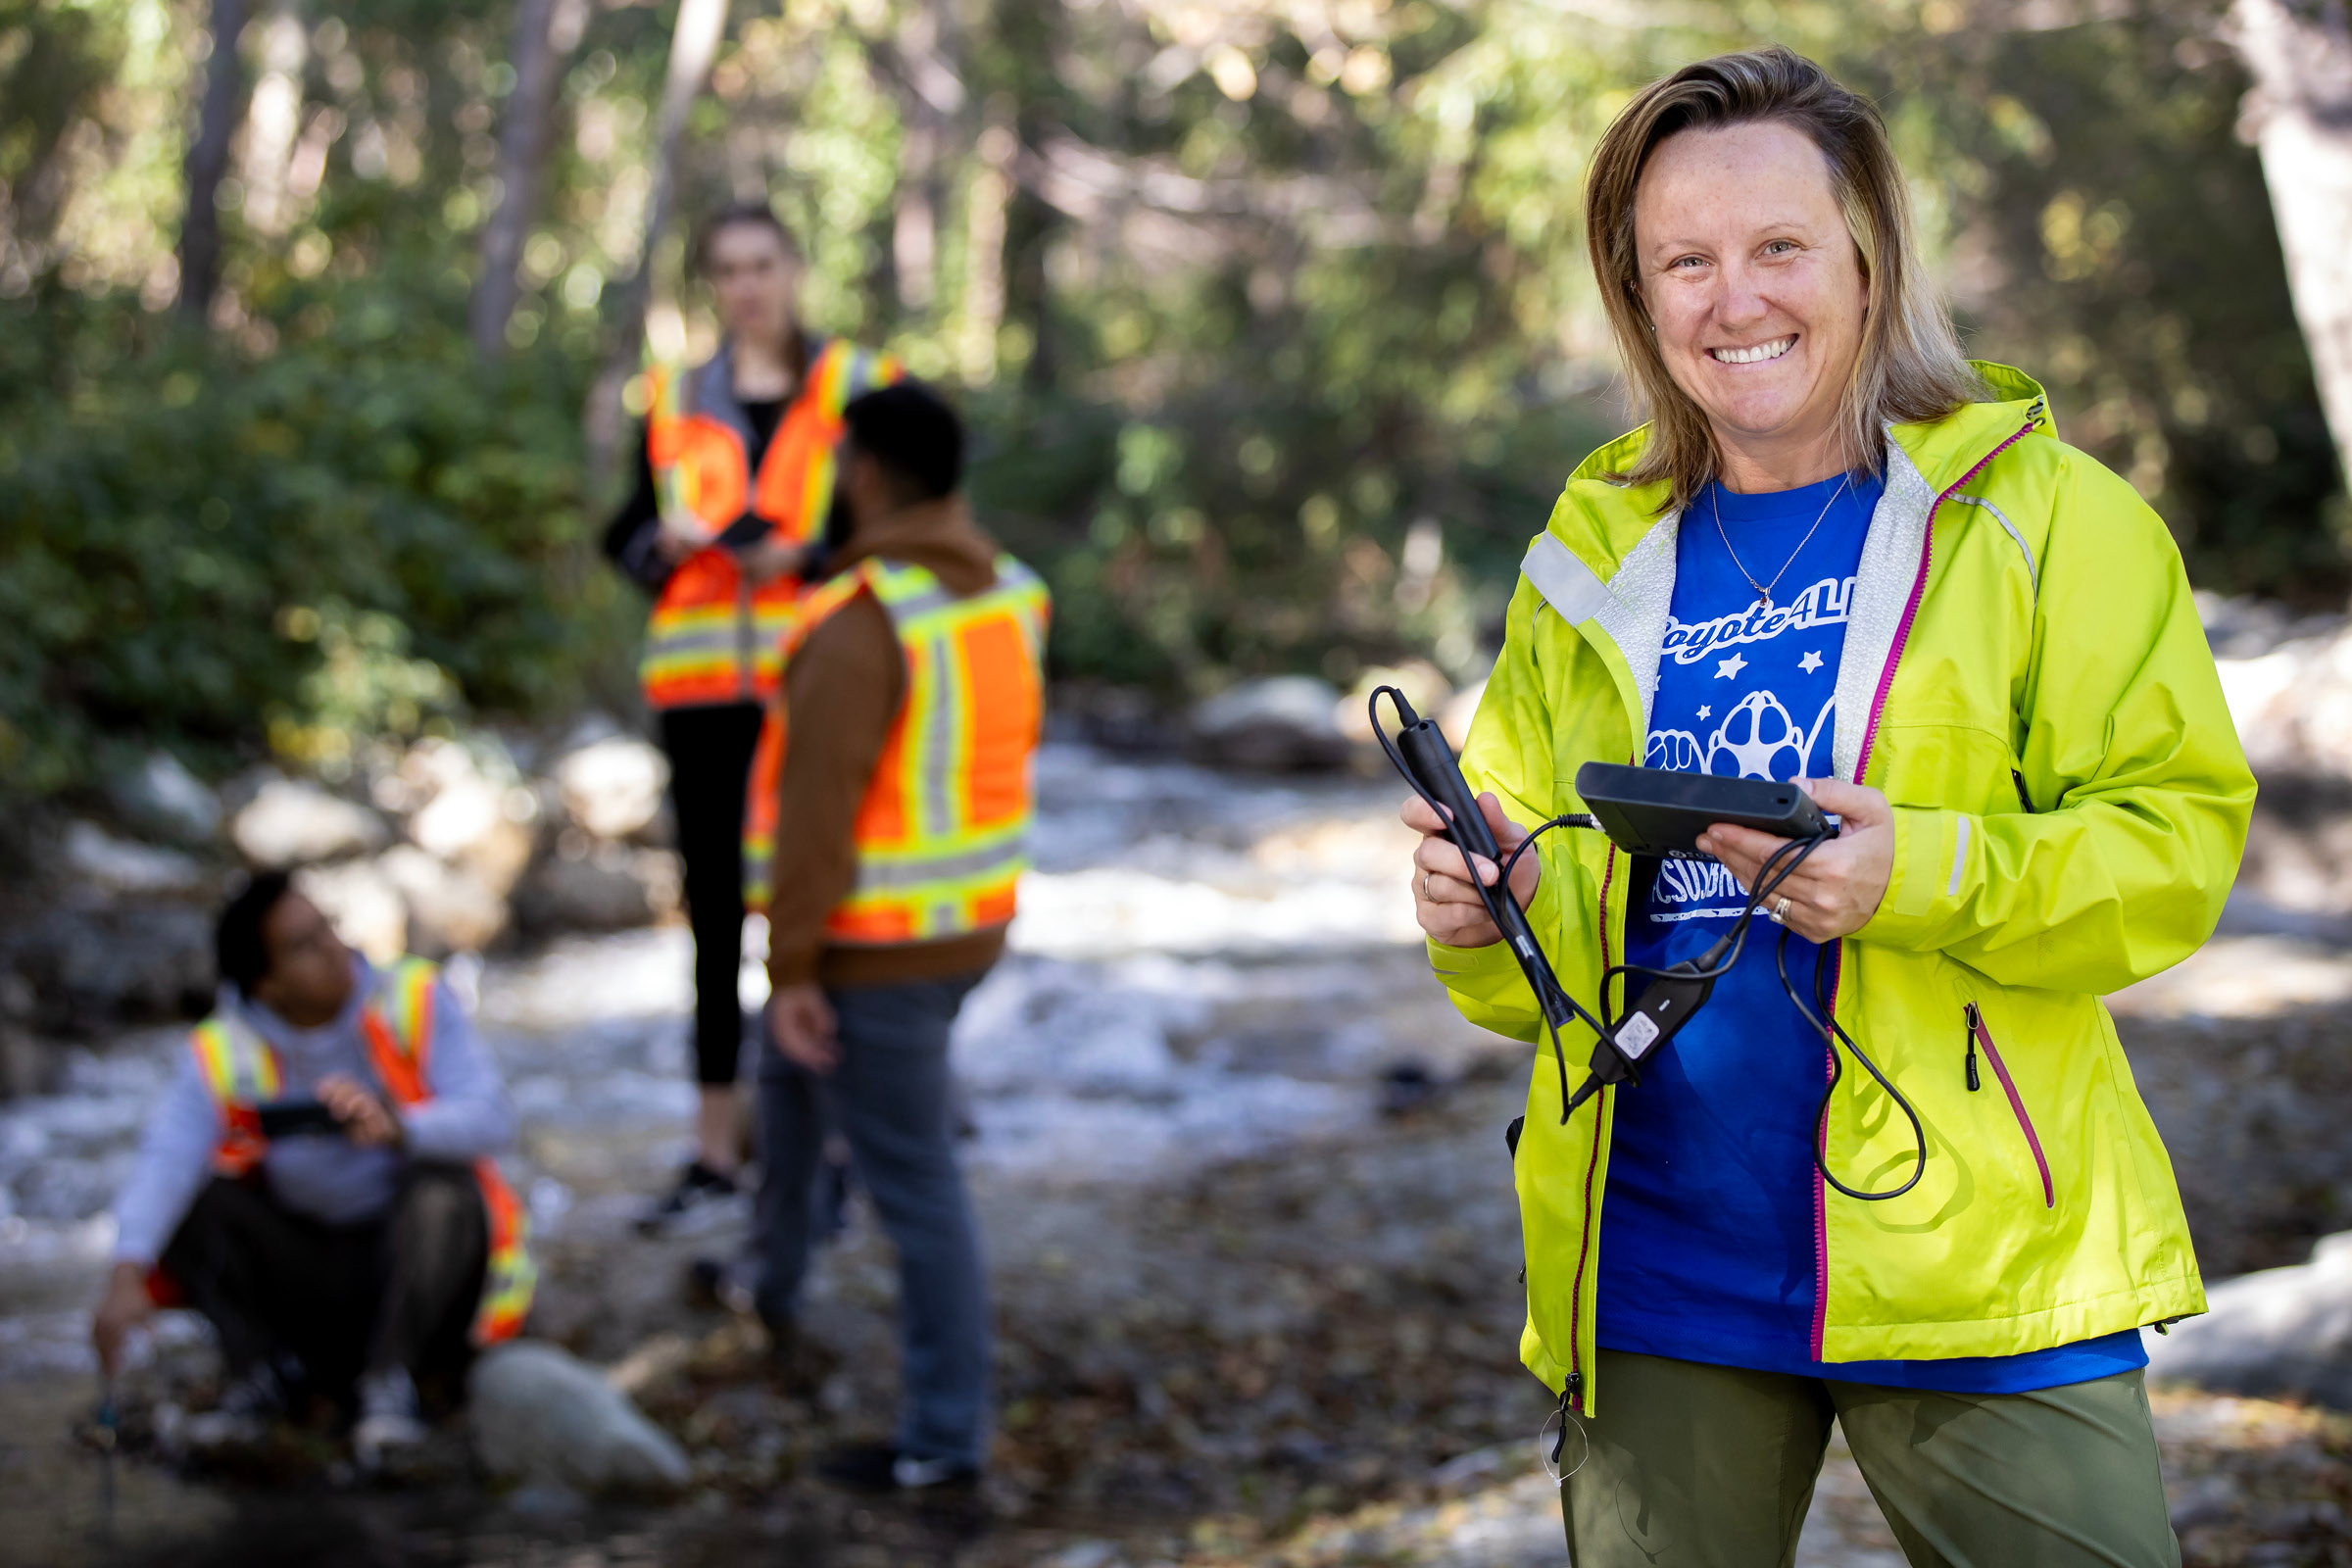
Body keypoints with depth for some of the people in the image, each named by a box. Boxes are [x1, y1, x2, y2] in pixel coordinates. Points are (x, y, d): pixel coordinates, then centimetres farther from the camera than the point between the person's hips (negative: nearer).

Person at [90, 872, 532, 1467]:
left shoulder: (416, 1001, -11)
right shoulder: (222, 1055, -10)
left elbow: (492, 1121, -22)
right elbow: (163, 1162, -27)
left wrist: (397, 1127, -44)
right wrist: (127, 1276, -46)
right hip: (304, 1277, 2)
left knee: (442, 1189, -32)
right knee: (186, 1200, -18)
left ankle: (391, 1380, -21)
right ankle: (263, 1369, -8)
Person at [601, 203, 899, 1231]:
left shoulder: (858, 388, 2)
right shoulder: (677, 401, 12)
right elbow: (627, 535, 15)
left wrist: (803, 555, -15)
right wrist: (669, 542, -7)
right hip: (702, 686, 4)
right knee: (714, 912, 9)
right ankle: (715, 1149, 16)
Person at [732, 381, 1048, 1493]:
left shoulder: (859, 626, -27)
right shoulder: (1005, 597, 0)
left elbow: (814, 814, -27)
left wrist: (789, 971, -21)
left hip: (874, 951, -9)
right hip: (969, 928, 9)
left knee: (913, 1182, 1)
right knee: (791, 1077, 31)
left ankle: (945, 1433, 11)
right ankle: (770, 1285, 51)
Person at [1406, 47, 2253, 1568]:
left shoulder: (2047, 514, 1)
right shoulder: (1596, 560, 12)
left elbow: (2179, 837, -7)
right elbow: (1545, 915, 17)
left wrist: (1922, 874, -23)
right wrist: (1486, 914, -7)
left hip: (1976, 1259, -3)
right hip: (1656, 1276, 3)